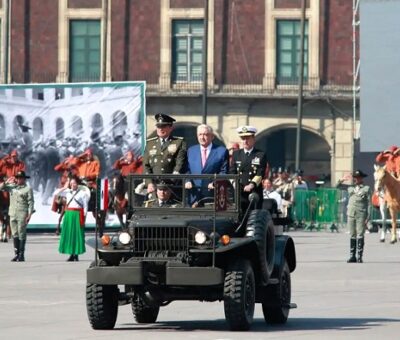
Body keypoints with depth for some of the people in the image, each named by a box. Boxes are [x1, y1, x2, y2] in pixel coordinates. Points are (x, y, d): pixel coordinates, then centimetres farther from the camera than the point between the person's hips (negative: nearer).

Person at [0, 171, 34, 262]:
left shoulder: (28, 189, -4)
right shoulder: (12, 186, 10)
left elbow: (31, 203, -7)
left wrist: (29, 215, -14)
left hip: (22, 215, -5)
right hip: (12, 214, 5)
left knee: (22, 235, -3)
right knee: (15, 235, 8)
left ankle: (21, 255, 1)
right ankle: (16, 254, 13)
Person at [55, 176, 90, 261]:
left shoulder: (82, 193, -1)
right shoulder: (68, 192, 11)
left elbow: (85, 206, -2)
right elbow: (56, 193, 7)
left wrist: (84, 217, -8)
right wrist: (65, 187, 4)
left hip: (77, 215, -4)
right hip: (68, 215, 4)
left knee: (77, 234, -3)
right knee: (68, 234, 3)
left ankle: (76, 254, 3)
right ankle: (71, 255, 9)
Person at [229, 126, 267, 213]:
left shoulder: (260, 155, 5)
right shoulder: (236, 154, 15)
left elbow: (260, 174, -5)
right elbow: (232, 172, 9)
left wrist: (252, 185, -23)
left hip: (254, 193, -2)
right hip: (238, 194, 2)